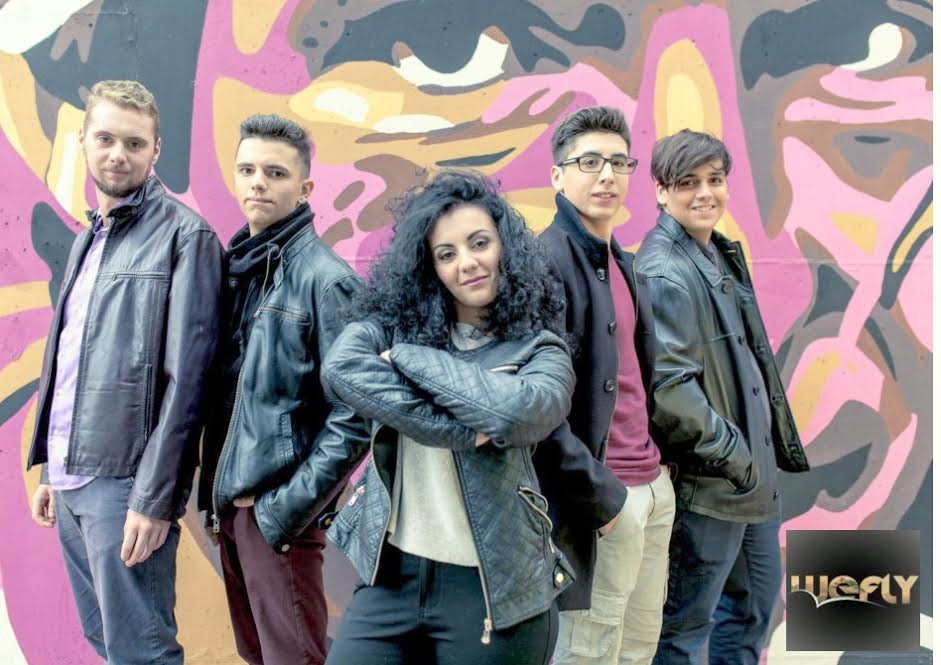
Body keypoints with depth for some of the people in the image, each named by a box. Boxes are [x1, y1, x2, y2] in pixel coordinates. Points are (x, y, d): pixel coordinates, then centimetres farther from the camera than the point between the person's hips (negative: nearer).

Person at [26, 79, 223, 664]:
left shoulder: (184, 235, -10)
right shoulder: (90, 237, 15)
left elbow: (186, 375, -16)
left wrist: (155, 497, -19)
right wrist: (51, 468, 17)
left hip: (124, 480, -8)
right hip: (70, 478, 8)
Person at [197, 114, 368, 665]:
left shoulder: (325, 277, -14)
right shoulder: (234, 267, 7)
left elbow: (352, 416, -17)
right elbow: (221, 391, 12)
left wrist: (285, 509, -16)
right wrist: (213, 490, 7)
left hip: (278, 511, -7)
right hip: (228, 502, 7)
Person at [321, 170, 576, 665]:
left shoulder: (539, 349, -3)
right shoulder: (395, 320, 2)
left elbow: (515, 410, -25)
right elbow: (341, 368, -18)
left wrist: (406, 355, -14)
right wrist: (456, 430, -22)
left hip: (492, 583, -1)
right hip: (391, 572, 2)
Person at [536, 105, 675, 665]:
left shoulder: (625, 263, 12)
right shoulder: (546, 261, -16)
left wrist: (654, 468, 12)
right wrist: (597, 492, -18)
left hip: (655, 485, 9)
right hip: (604, 497, -8)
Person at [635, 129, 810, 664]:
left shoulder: (722, 253, 10)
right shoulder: (665, 273, -19)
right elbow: (667, 385, -27)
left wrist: (771, 444, 12)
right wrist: (729, 451, -18)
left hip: (753, 469, 10)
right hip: (706, 484, -10)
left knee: (757, 598, 24)